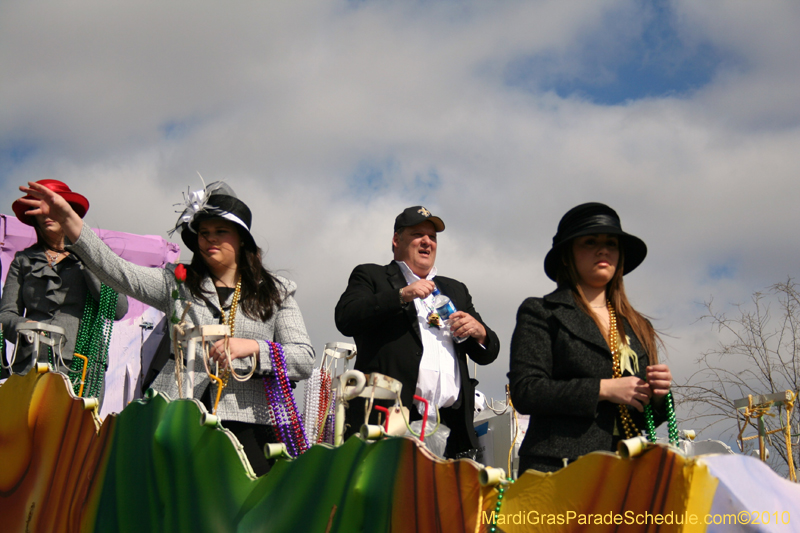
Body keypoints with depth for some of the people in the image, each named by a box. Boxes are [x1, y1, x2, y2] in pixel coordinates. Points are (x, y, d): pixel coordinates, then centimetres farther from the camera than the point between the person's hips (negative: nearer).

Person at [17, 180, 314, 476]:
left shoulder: (275, 293, 12)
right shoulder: (177, 283, 15)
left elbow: (305, 360, 5)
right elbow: (117, 271, 2)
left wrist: (252, 347, -11)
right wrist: (67, 219, -8)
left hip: (247, 428, -1)